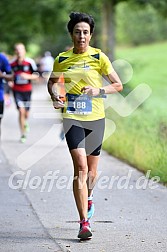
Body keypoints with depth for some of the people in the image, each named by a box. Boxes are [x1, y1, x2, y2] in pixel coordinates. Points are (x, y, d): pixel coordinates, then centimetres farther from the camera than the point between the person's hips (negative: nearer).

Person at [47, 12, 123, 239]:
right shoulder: (62, 59, 3)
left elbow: (118, 85, 0)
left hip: (96, 118, 1)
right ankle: (84, 222, -17)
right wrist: (54, 96, 0)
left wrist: (98, 91, -17)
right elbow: (52, 82, 21)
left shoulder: (99, 57, -2)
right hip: (72, 117, -1)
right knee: (80, 166, -16)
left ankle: (88, 199, 48)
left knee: (92, 169, 12)